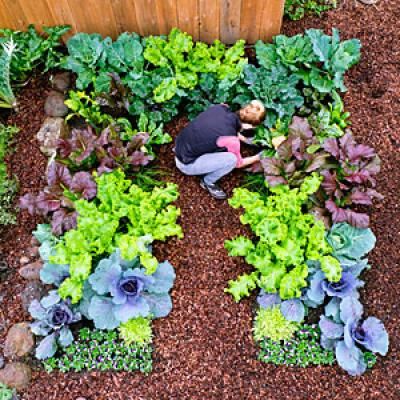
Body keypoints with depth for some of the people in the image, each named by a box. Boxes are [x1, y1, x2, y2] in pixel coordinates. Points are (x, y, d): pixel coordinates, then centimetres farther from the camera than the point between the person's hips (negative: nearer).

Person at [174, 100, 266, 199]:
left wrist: (244, 138, 20)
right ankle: (207, 182, 6)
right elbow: (238, 163, -2)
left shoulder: (220, 107, -8)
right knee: (231, 159, -19)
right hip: (186, 165, -7)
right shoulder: (231, 140, -24)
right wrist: (258, 158, 14)